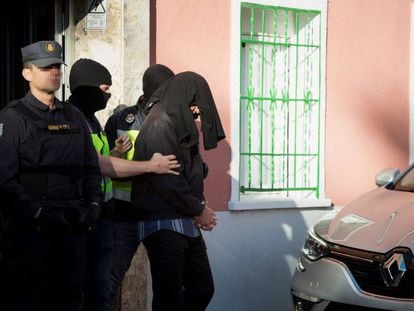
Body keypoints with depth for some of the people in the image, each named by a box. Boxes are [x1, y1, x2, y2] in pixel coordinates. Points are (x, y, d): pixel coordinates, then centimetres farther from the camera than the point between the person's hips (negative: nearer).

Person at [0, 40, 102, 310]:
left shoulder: (74, 117, 14)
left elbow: (92, 168, 17)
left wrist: (94, 205, 2)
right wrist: (39, 214, -18)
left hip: (74, 227, 5)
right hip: (31, 228, -5)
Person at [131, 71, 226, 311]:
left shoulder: (181, 124, 17)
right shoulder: (160, 122, -12)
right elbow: (166, 179, -20)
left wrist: (201, 206, 0)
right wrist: (199, 210, -9)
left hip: (187, 224, 9)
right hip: (164, 225, -9)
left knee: (203, 289, 12)